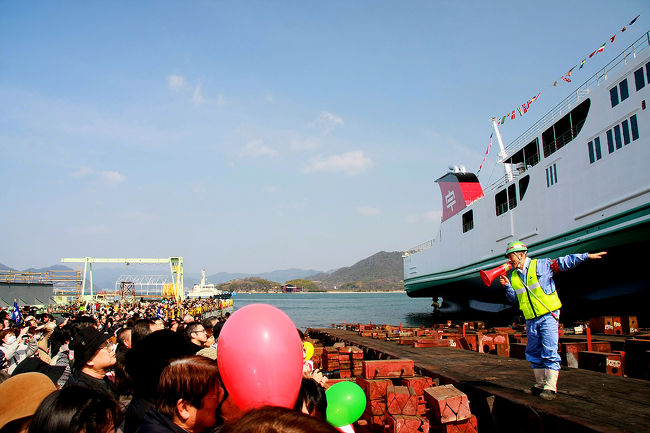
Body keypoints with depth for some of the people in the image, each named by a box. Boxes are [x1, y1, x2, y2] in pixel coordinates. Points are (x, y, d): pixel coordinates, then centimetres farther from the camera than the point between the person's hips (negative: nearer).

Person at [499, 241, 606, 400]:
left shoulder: (541, 265, -3)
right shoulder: (513, 276, 12)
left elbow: (564, 262, -3)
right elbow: (513, 298, 11)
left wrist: (587, 256, -7)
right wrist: (507, 286, -6)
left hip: (548, 316, -6)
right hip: (531, 320, 6)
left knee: (550, 352, -10)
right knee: (534, 353, 11)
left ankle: (550, 387, -8)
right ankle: (540, 384, 22)